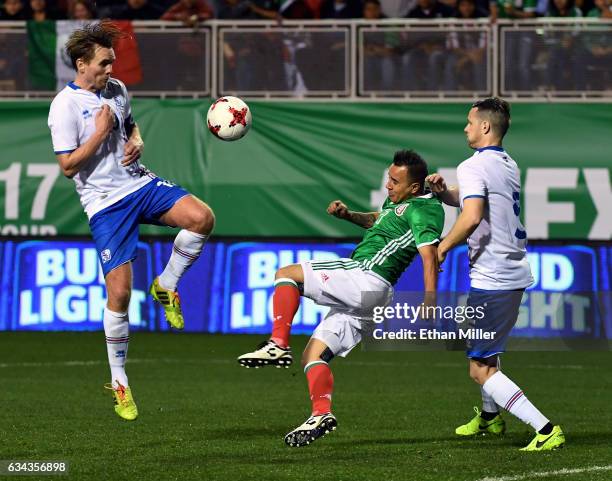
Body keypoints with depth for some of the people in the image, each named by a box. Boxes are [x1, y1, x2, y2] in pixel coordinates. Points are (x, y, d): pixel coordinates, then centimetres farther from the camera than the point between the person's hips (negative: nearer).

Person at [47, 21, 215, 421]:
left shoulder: (117, 89, 8)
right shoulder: (65, 106, -11)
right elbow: (68, 166, -14)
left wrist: (137, 142, 4)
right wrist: (100, 132, -17)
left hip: (140, 183, 5)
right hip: (105, 204, -5)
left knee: (202, 218, -22)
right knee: (119, 293, -8)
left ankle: (166, 287, 4)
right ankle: (119, 381, 8)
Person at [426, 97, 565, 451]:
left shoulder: (474, 167, -13)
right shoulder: (509, 166, 15)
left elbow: (471, 216, -28)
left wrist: (443, 247, -15)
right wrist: (444, 191, 5)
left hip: (492, 280, -10)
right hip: (517, 273, 10)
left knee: (481, 369, -8)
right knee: (487, 348, 32)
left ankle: (546, 429, -18)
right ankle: (490, 416, 47)